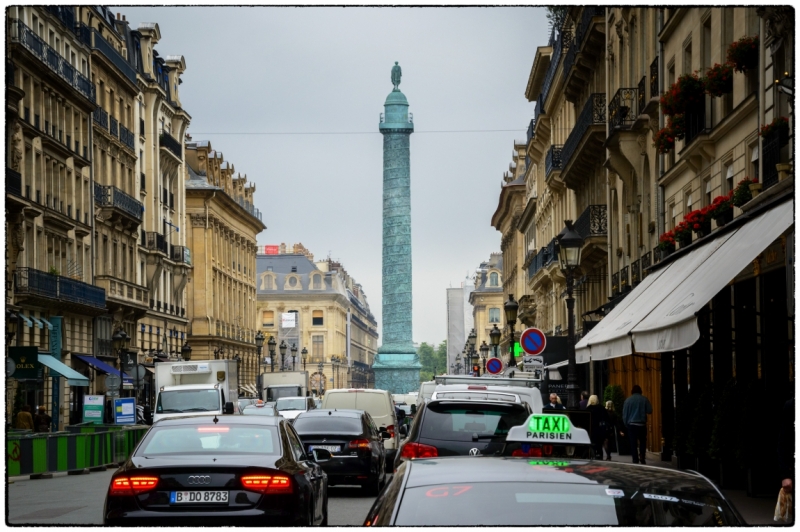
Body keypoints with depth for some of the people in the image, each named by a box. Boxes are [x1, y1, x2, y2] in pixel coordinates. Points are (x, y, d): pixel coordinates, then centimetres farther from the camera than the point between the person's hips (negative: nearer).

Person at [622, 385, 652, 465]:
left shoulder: (628, 400, 1)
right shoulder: (644, 399, -2)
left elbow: (624, 414, 1)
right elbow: (650, 411, -2)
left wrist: (625, 424, 10)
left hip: (631, 424, 0)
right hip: (642, 424, 0)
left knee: (633, 443, 3)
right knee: (642, 441, 13)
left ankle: (635, 459, -1)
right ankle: (642, 456, -5)